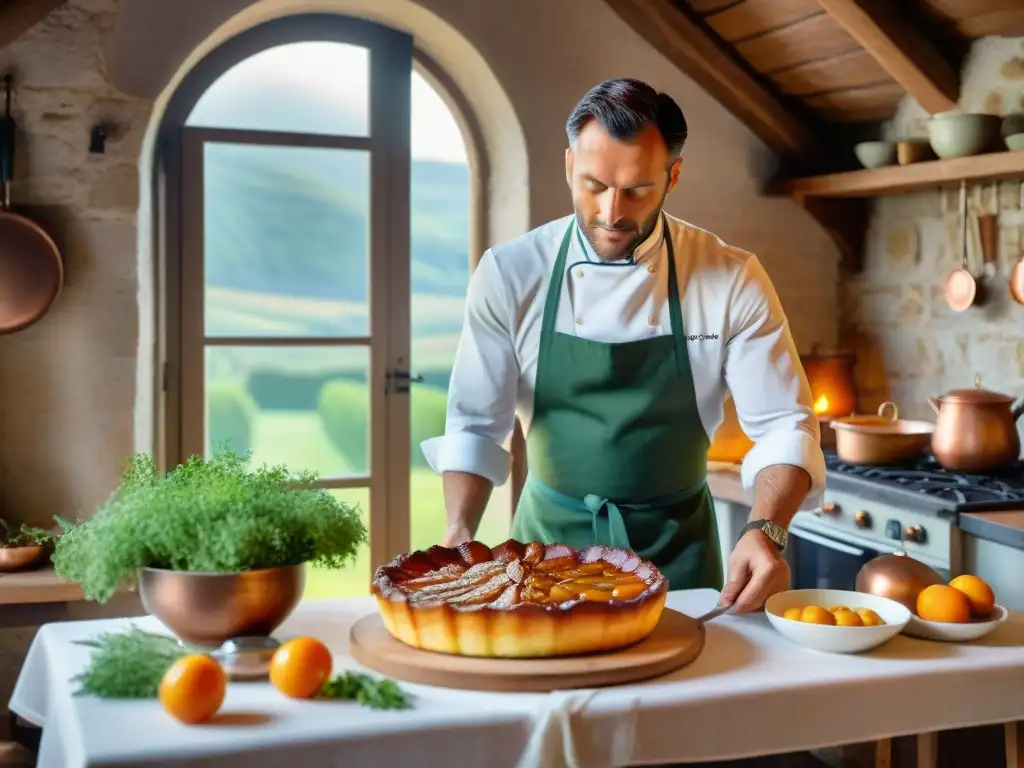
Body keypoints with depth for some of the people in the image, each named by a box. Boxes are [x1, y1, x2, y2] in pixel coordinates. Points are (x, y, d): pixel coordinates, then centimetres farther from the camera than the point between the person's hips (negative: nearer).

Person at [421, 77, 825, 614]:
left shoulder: (733, 281, -11)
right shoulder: (509, 273, -10)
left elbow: (783, 426, -10)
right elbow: (475, 426, -6)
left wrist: (765, 531, -28)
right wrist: (460, 533, -21)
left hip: (676, 548, 0)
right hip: (550, 537, 0)